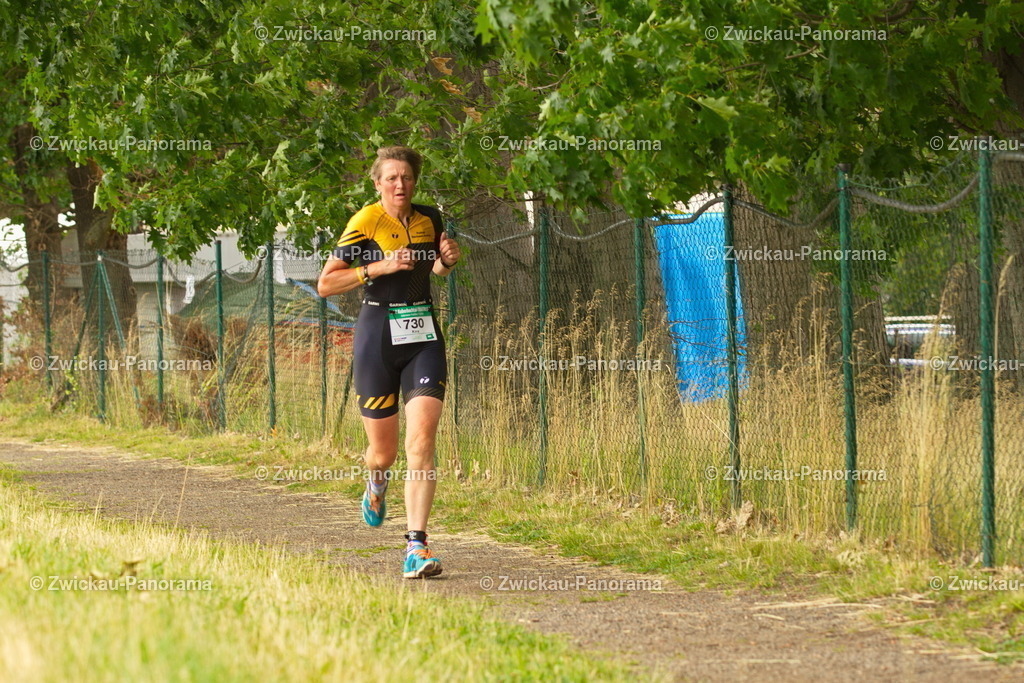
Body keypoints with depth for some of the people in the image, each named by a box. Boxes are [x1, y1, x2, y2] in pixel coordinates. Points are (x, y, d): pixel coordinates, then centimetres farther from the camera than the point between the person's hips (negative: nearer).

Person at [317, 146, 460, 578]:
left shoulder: (430, 220, 6)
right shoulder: (364, 223, -8)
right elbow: (325, 284, -8)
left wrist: (447, 261, 2)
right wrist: (379, 267, -18)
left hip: (423, 338, 2)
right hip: (378, 336, -2)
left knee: (422, 441, -14)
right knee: (383, 451, 6)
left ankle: (416, 545, -16)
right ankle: (377, 482, 46)